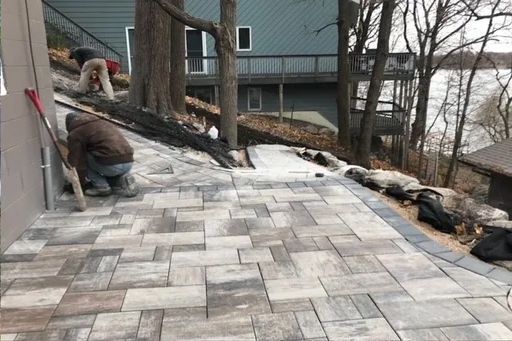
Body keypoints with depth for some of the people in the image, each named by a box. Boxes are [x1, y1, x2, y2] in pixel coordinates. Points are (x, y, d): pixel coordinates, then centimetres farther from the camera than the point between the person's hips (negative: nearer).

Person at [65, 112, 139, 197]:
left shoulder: (75, 134, 8)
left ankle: (101, 187, 7)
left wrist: (82, 183, 21)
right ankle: (122, 179, 9)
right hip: (129, 162, 7)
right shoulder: (102, 123, 31)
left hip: (112, 165, -7)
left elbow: (77, 162, 6)